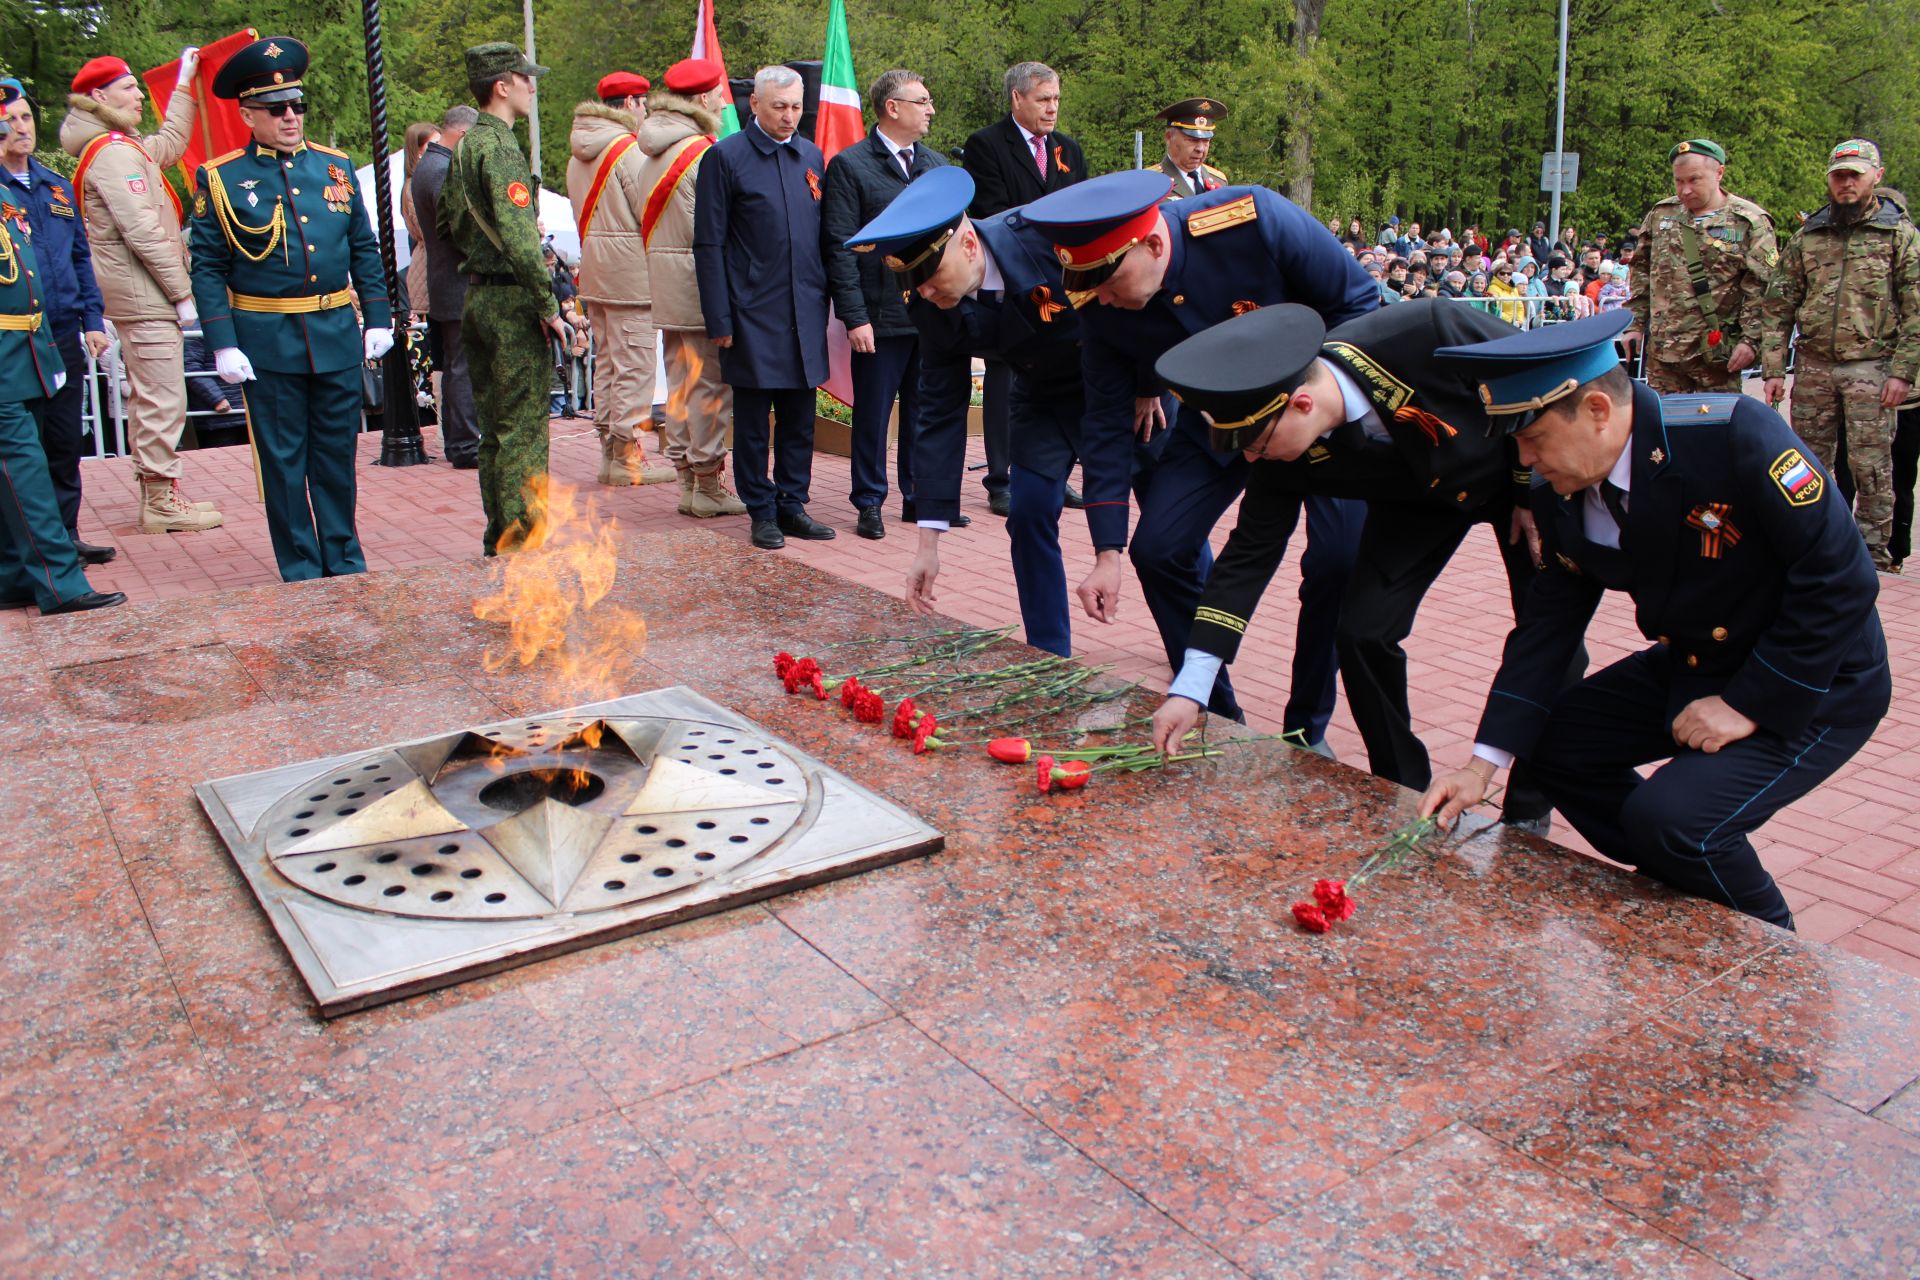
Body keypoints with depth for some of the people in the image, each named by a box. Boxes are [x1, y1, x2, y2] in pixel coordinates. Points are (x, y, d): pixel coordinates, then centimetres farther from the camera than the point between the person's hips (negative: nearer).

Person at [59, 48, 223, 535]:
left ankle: (156, 494, 24)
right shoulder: (114, 153, -14)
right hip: (143, 293, -11)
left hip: (136, 293, 11)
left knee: (146, 397, 15)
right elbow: (142, 232, -21)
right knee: (162, 399, -8)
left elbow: (172, 142, 36)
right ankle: (162, 502, -3)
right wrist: (183, 292, -19)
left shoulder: (127, 148, 17)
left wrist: (185, 83, 39)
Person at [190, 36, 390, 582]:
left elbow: (364, 250, 13)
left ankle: (344, 560, 23)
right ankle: (300, 571, 15)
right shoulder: (219, 179, -1)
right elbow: (207, 269, -2)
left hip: (337, 333, 3)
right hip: (267, 341, -3)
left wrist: (378, 318, 7)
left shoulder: (335, 166, 9)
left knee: (338, 453, 10)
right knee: (283, 459, 4)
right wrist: (222, 344, -9)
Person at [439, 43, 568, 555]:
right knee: (523, 428, -5)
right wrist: (548, 307, -21)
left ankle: (498, 538, 21)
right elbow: (520, 237, -23)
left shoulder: (463, 148, 14)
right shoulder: (500, 147, -15)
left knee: (495, 429, 14)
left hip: (477, 297, 10)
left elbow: (447, 220, 24)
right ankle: (522, 541, -1)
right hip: (512, 301, -10)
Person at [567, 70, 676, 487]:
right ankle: (627, 456, -4)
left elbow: (583, 214, 17)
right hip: (630, 270, -9)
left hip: (593, 271, 9)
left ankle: (609, 449, 19)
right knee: (634, 363, -6)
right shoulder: (629, 149, -13)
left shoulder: (579, 153, 14)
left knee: (606, 359, 14)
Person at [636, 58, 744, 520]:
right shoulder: (705, 153, -14)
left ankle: (687, 482, 18)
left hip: (663, 286, 9)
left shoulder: (653, 153, 13)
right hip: (702, 285, -9)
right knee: (711, 386, -3)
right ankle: (709, 487, 2)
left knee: (679, 384, 12)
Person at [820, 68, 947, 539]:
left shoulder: (937, 164, 14)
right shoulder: (849, 165, -5)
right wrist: (854, 317, -15)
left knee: (926, 412, 11)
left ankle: (921, 496, 23)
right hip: (881, 317, -5)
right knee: (873, 413, 3)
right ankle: (869, 504, 15)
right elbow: (840, 248, -9)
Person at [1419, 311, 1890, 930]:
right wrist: (1484, 762, -10)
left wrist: (1749, 705, -23)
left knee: (1671, 818, -25)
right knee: (1553, 740, 3)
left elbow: (1840, 578, -26)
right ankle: (1680, 898, 25)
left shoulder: (1734, 434, -29)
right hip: (1692, 667, 7)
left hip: (1815, 684, -7)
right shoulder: (1563, 495, -8)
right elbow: (1547, 625, -3)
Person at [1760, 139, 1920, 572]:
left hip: (1871, 367, -3)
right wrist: (1773, 367, 2)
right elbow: (1779, 305, 9)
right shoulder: (1807, 236, 10)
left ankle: (1872, 549, 9)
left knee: (1870, 464, -1)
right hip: (1813, 366, 3)